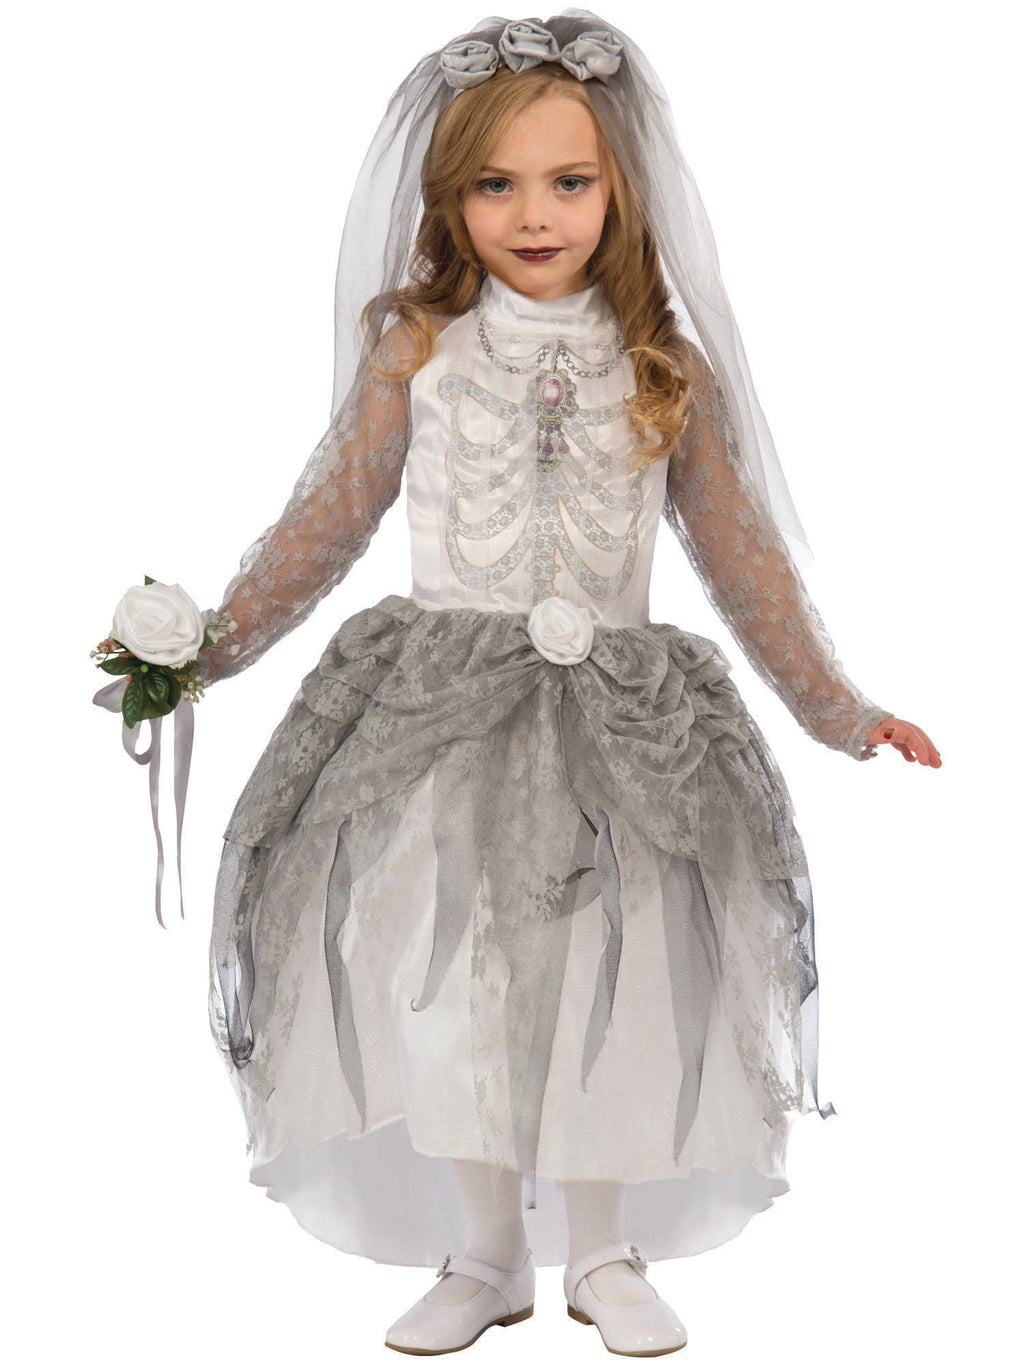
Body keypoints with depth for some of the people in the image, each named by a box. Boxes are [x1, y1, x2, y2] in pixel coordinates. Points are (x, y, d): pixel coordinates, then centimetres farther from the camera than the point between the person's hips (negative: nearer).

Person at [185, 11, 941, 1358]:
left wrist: (837, 707, 6)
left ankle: (603, 1255, 25)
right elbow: (331, 512, 7)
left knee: (606, 987, 4)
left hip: (613, 713, 0)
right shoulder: (415, 348, 1)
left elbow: (738, 544, 7)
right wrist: (212, 639, 0)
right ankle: (486, 1255, 23)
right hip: (440, 711, 0)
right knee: (450, 983, 3)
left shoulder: (662, 363, 3)